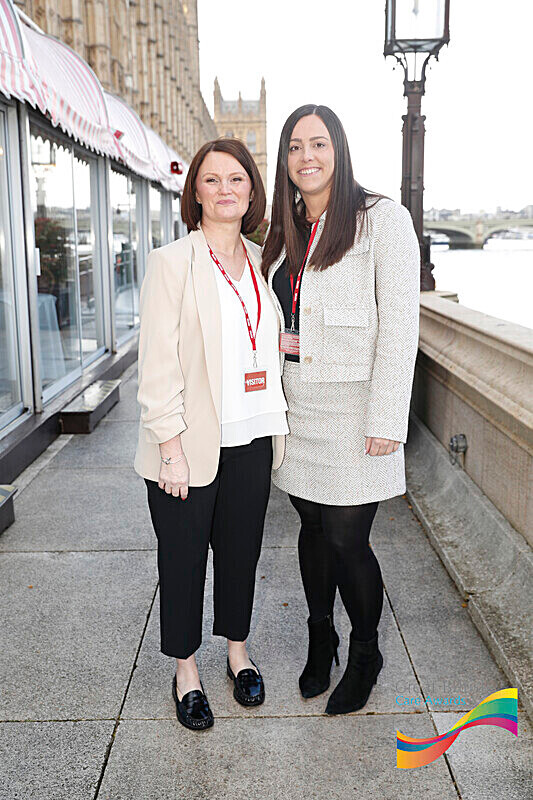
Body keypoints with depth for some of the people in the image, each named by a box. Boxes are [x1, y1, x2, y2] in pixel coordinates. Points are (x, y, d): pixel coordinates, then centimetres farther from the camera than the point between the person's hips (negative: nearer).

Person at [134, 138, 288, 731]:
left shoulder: (262, 262, 8)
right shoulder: (170, 262, -8)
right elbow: (157, 365, -12)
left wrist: (277, 428, 6)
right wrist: (171, 447, -16)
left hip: (251, 438, 5)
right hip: (190, 444, -4)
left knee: (241, 549, 17)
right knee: (183, 559, 10)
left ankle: (237, 650, 39)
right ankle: (186, 670, 31)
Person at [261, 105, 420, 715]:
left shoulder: (382, 220, -7)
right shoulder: (285, 232, 12)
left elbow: (399, 325, -12)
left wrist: (386, 419, -16)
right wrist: (275, 341, 3)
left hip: (354, 410, -6)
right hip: (296, 407, 6)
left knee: (347, 539, 0)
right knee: (314, 527, 16)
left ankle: (365, 654, 26)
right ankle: (320, 640, 37)